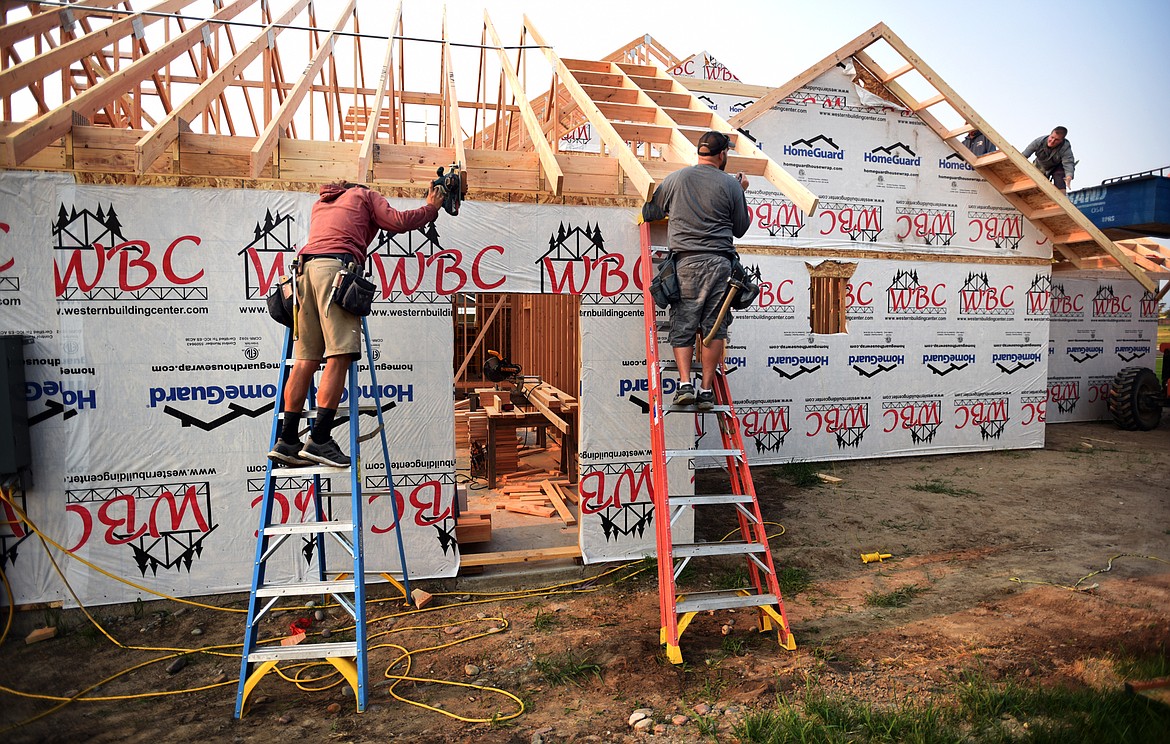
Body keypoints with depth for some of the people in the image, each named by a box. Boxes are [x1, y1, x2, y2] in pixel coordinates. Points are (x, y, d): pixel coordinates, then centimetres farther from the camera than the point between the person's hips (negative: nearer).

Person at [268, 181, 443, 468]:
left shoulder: (321, 203, 38)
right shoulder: (365, 194, 20)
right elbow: (398, 222, 9)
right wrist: (431, 207, 24)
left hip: (306, 268, 7)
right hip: (337, 266, -7)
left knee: (306, 358, 2)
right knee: (340, 356, -14)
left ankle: (287, 441, -2)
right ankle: (319, 439, -22)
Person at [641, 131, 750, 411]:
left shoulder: (675, 179, 9)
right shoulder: (731, 185, 7)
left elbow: (649, 213, 18)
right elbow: (740, 229, 15)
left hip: (686, 262, 0)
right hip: (720, 262, 0)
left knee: (683, 326, 3)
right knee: (714, 327, 2)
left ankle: (685, 384, -10)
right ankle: (707, 391, 0)